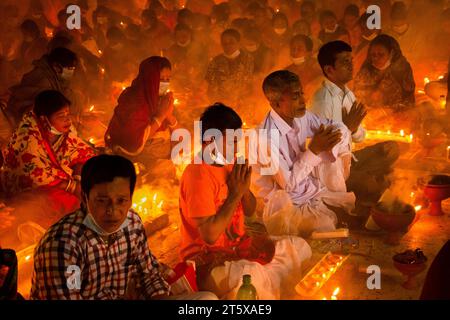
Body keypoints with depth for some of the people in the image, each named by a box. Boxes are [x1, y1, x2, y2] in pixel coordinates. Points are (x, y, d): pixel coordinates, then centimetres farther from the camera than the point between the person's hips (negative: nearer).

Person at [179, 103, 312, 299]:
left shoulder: (230, 164, 4)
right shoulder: (198, 174, -23)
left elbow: (249, 212, 12)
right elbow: (209, 235, -27)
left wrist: (245, 188, -9)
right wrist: (236, 193, -22)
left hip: (239, 245, 9)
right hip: (207, 258, -9)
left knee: (299, 248, 5)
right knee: (252, 276, -38)